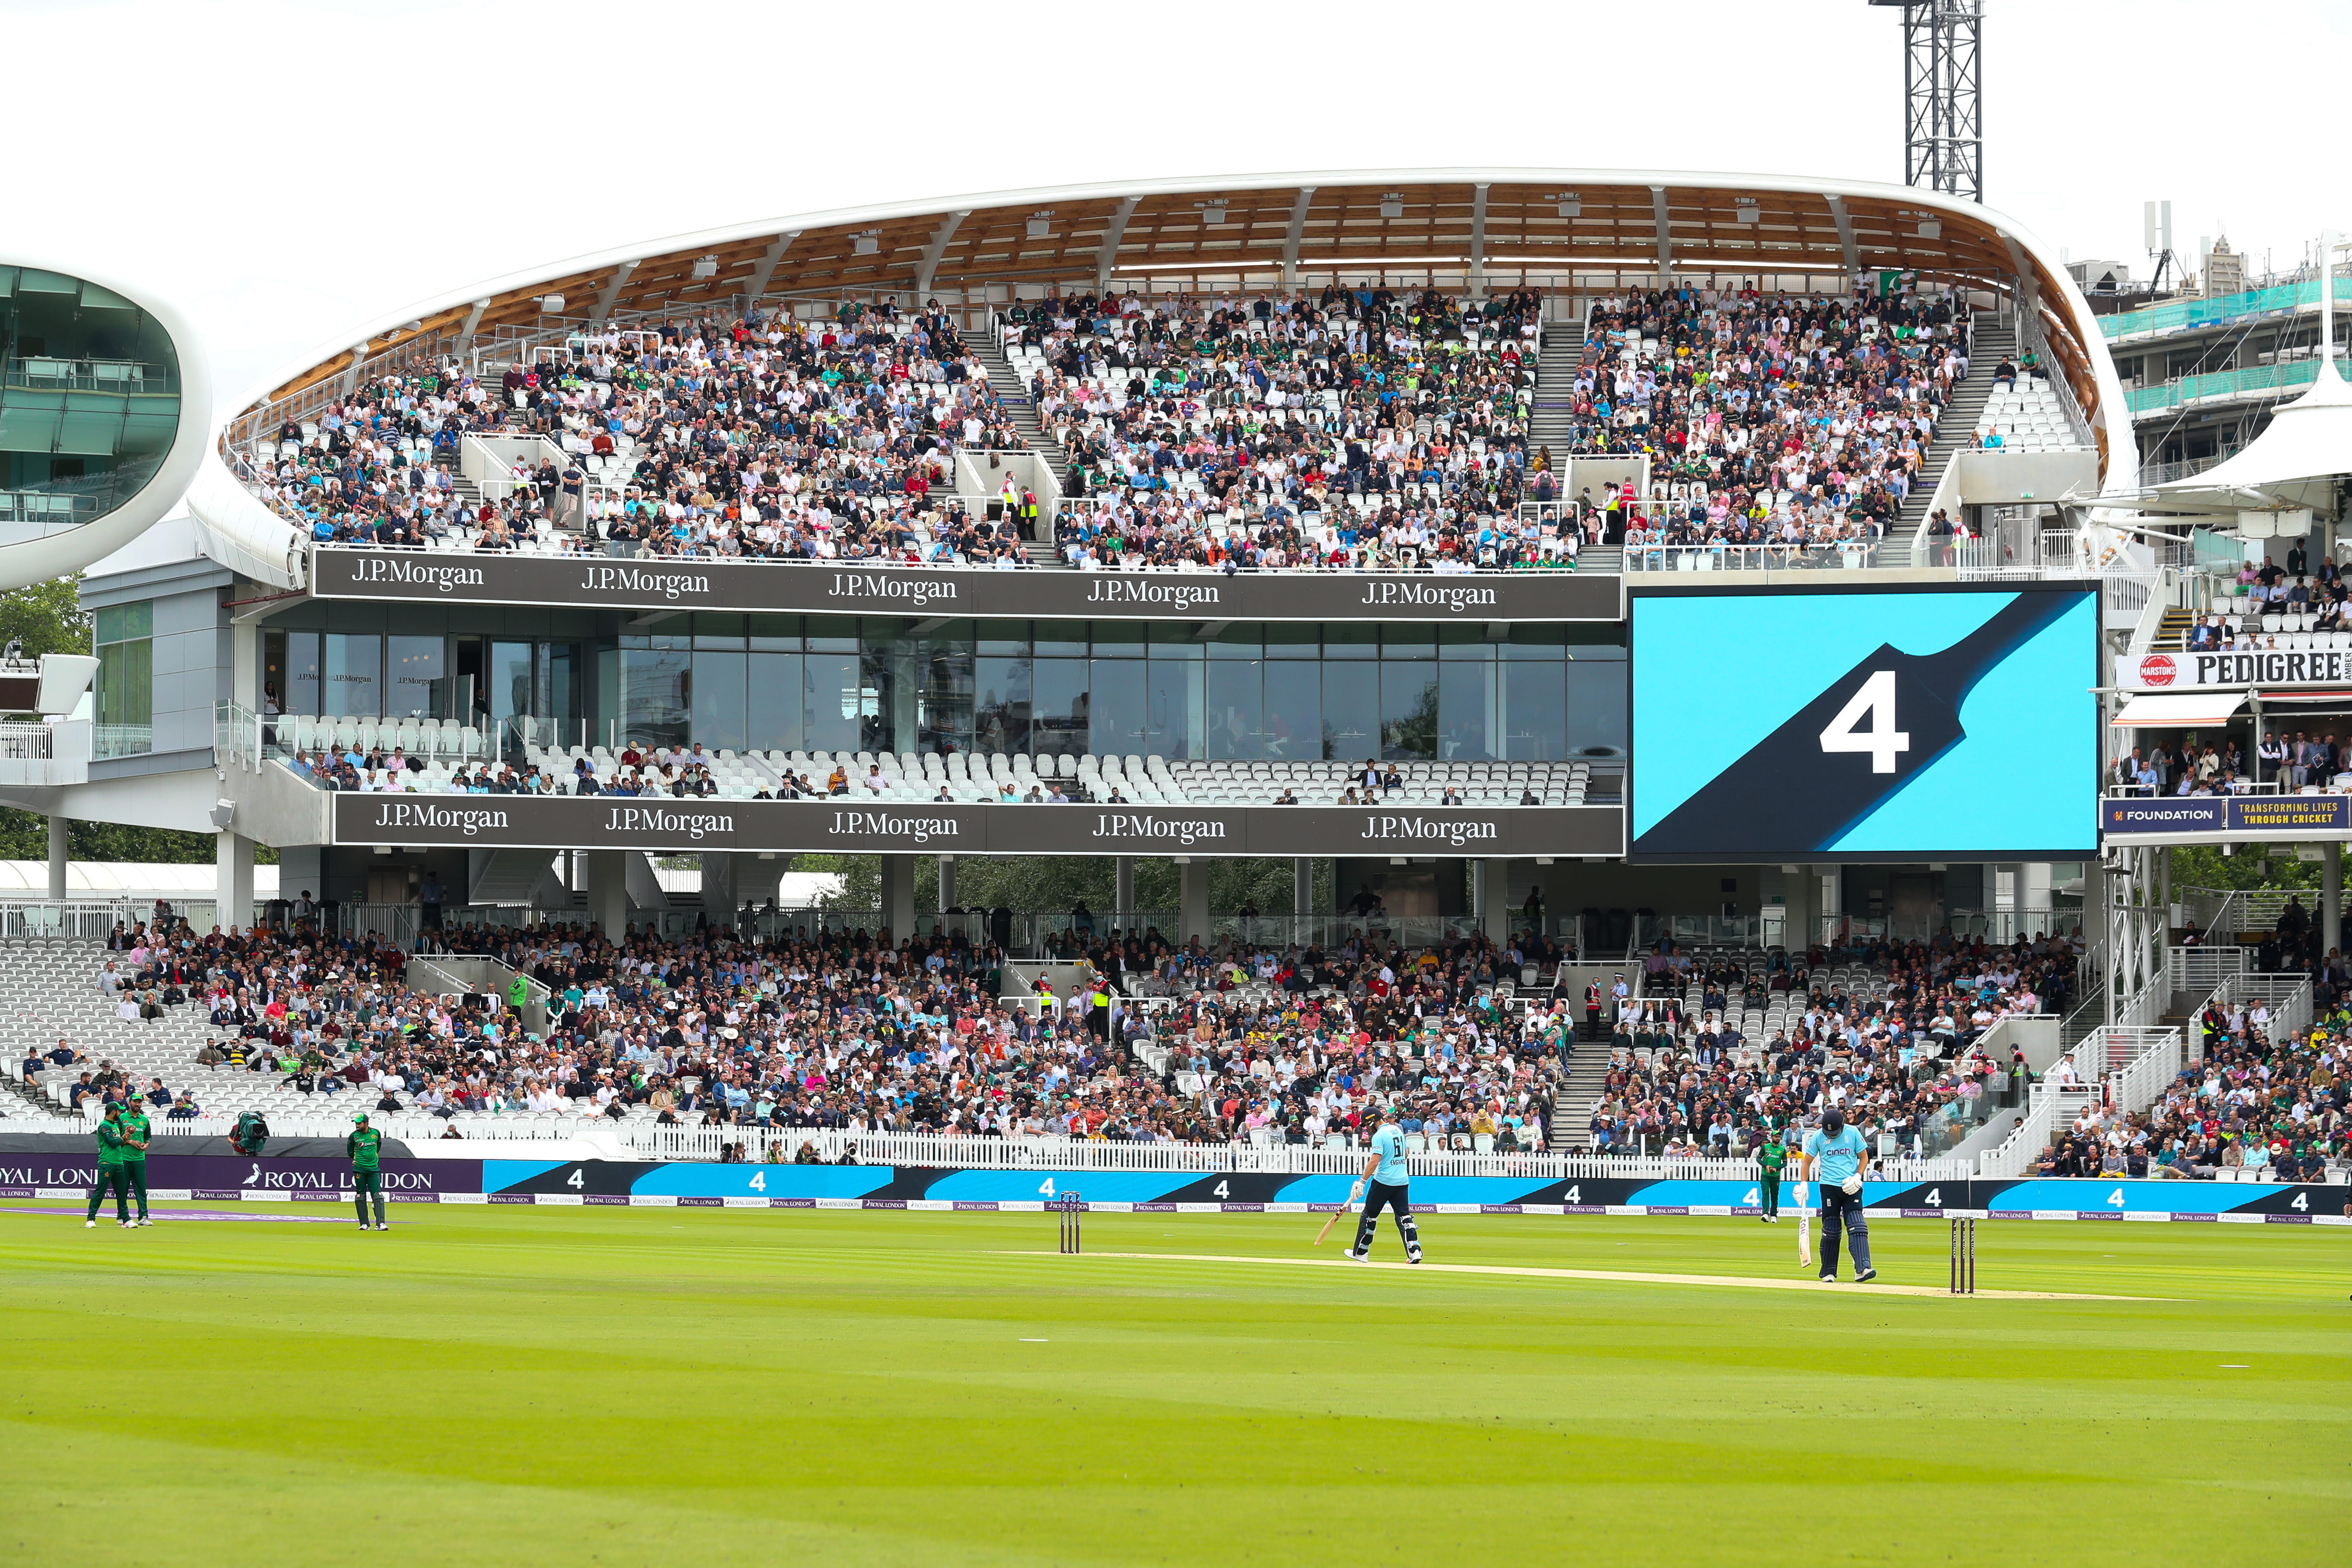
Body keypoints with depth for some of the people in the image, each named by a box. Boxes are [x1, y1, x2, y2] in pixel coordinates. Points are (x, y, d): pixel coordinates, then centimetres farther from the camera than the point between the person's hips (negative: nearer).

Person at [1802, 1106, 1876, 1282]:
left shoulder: (1853, 1133, 0)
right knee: (1830, 1231, 2)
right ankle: (1828, 1273, 11)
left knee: (1857, 1227, -12)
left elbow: (1864, 1158, 8)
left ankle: (1862, 1269, -20)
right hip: (1829, 1186, 0)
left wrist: (1857, 1177, -7)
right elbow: (1807, 1161, 10)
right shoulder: (1818, 1136, 0)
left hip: (1851, 1187, 0)